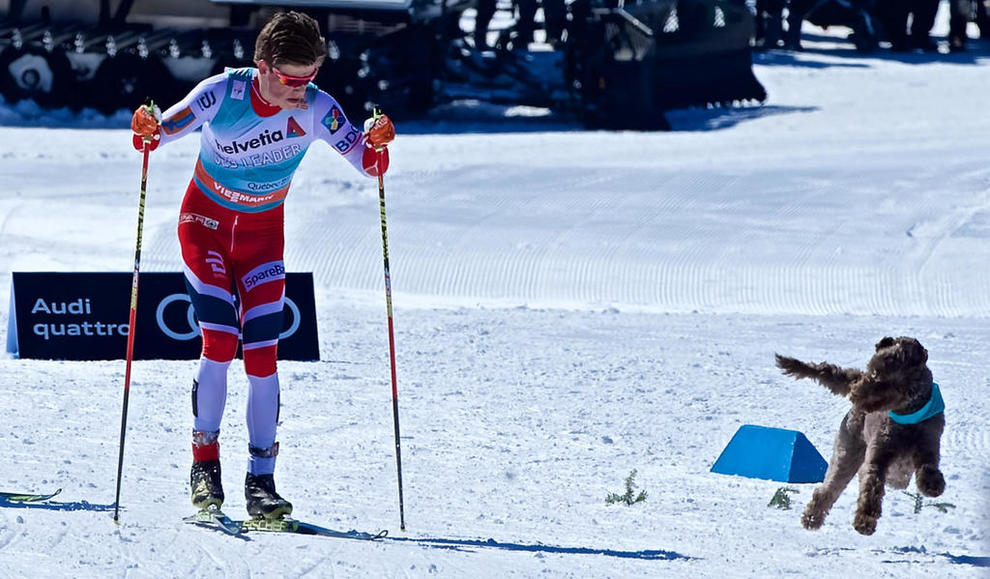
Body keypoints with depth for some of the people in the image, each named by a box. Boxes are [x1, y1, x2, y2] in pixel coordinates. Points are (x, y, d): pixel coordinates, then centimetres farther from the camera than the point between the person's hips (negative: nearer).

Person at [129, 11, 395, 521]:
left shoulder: (316, 109, -20)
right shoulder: (222, 94, -23)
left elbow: (367, 163, -20)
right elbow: (162, 130, -13)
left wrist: (375, 145, -42)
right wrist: (147, 132, -36)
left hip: (262, 233, 2)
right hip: (206, 224, -2)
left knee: (262, 356, -8)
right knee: (219, 342, -17)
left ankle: (261, 480, -2)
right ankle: (204, 463, -3)